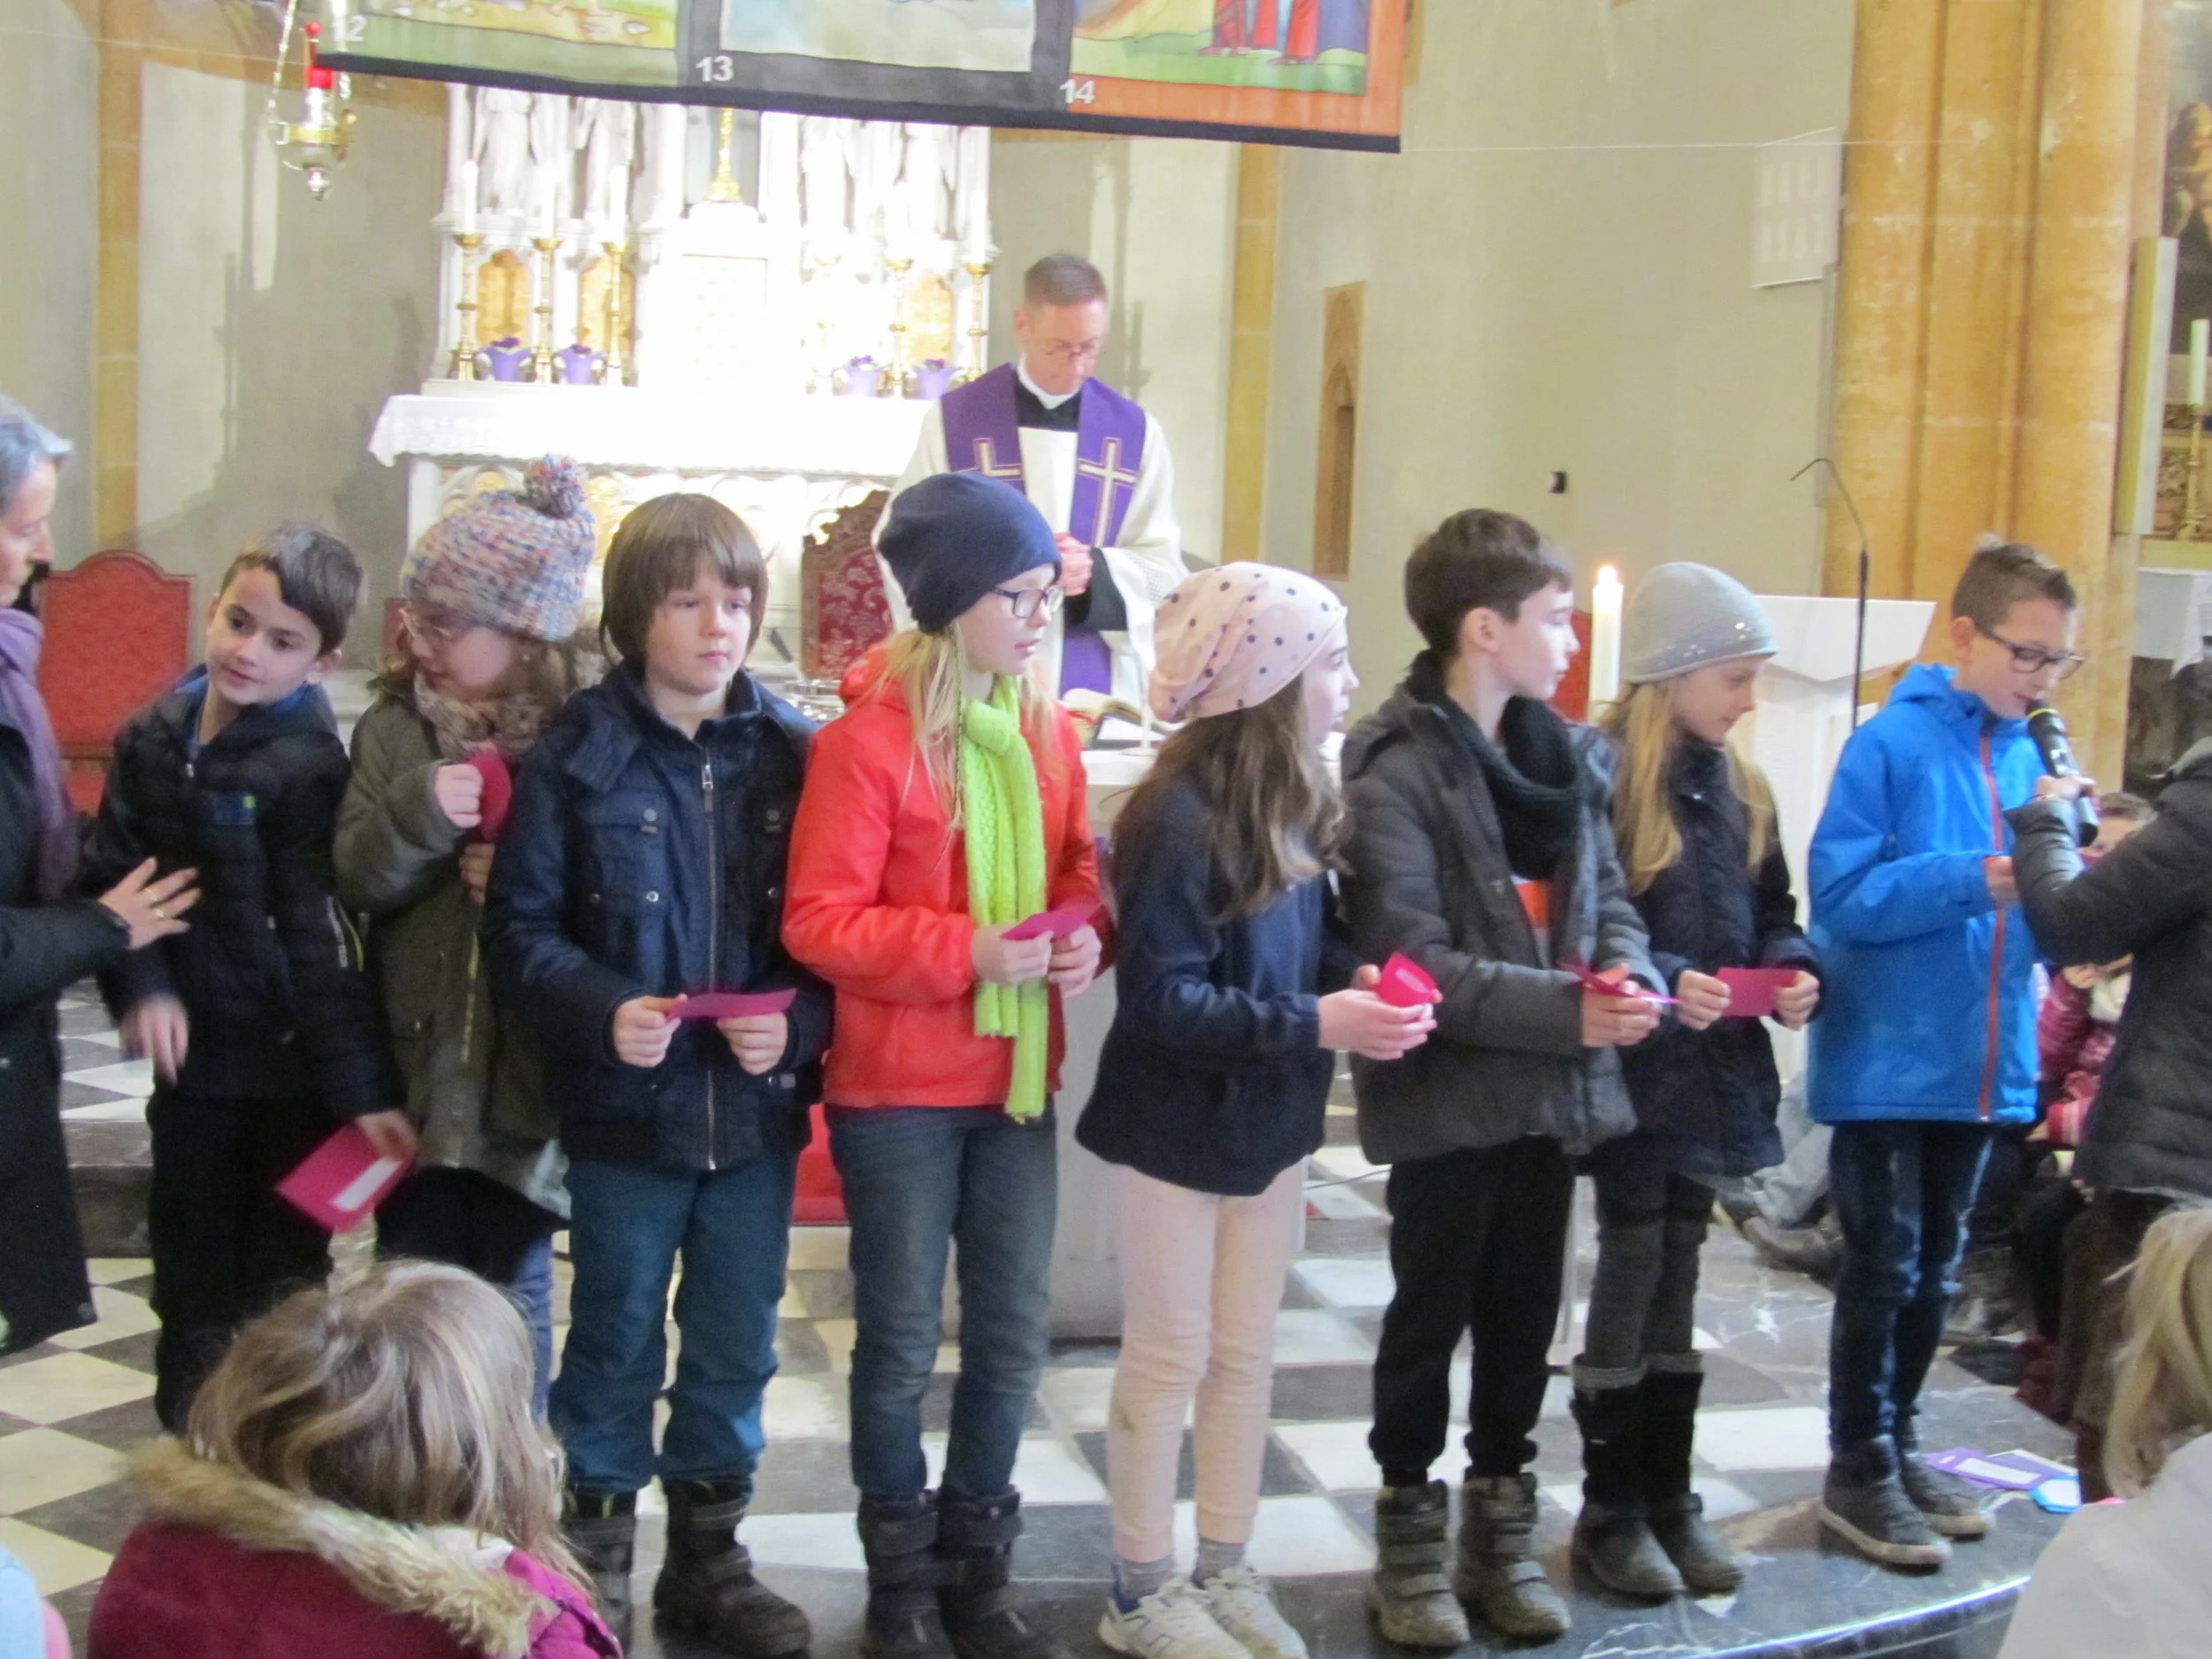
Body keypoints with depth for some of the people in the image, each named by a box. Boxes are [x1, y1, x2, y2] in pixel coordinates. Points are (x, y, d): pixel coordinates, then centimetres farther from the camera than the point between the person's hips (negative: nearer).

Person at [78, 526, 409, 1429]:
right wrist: (141, 983, -16)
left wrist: (359, 1085, -18)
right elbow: (110, 877, 1)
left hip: (290, 1065, -4)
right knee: (192, 1285, 18)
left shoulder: (306, 765, -14)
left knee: (282, 1287, 9)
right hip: (192, 1055, 5)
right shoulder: (153, 738, 1)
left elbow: (320, 936, -15)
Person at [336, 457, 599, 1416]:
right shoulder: (396, 726, 2)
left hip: (528, 1073, -2)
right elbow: (355, 881, -4)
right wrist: (418, 811, -21)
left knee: (514, 1286, 10)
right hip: (416, 1060, 3)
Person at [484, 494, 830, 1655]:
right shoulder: (577, 753, -7)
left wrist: (797, 1022, -16)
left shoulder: (793, 753, 0)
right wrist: (603, 1010, -23)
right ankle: (596, 1556, 29)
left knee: (737, 1344, 14)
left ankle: (708, 1554, 32)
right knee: (615, 1340, 12)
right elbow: (519, 926, -8)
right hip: (626, 1107, -2)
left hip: (756, 1106, 3)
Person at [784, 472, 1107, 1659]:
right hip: (898, 1091, -6)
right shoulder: (865, 740, -14)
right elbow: (819, 921, -16)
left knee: (1013, 1335, 11)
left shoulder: (1049, 732, 5)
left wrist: (1087, 937, -5)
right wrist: (968, 951, -22)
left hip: (1018, 1081, 6)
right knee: (902, 1339, 6)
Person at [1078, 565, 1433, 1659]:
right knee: (1169, 1359, 5)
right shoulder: (1181, 819, -22)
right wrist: (1315, 1026, -28)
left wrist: (1358, 981, -11)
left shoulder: (1297, 808, 1)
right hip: (1175, 1130, -7)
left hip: (1269, 1124, 7)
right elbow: (1159, 1000, -24)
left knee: (1246, 1356, 15)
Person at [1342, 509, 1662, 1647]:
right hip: (1450, 1093, -6)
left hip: (1549, 1088, 6)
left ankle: (1500, 1532, 30)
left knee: (1523, 1319, 16)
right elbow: (1412, 957, -21)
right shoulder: (1395, 771, -15)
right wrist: (1566, 1010, -25)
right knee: (1431, 1319, 8)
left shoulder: (1568, 754, 9)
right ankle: (1409, 1543, 23)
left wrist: (1629, 975, -11)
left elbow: (1607, 893, 11)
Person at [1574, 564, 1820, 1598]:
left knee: (1677, 1281, 13)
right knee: (1632, 1275, 0)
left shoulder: (1736, 788, 12)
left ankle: (1669, 1499, 22)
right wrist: (1659, 982, -27)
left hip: (1712, 1068, 7)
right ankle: (1611, 1509, 12)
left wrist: (1793, 971, -4)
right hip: (1629, 1067, -7)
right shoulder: (1599, 775, -13)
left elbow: (1771, 910, 16)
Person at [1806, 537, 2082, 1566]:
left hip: (1977, 1059, 7)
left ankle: (1895, 1446, 30)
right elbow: (1844, 896, -19)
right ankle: (1859, 1471, 15)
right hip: (1889, 1060, -6)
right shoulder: (1890, 744, -12)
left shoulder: (2029, 758, 8)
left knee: (1935, 1274, 16)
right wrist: (1974, 879, -27)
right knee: (1882, 1269, 2)